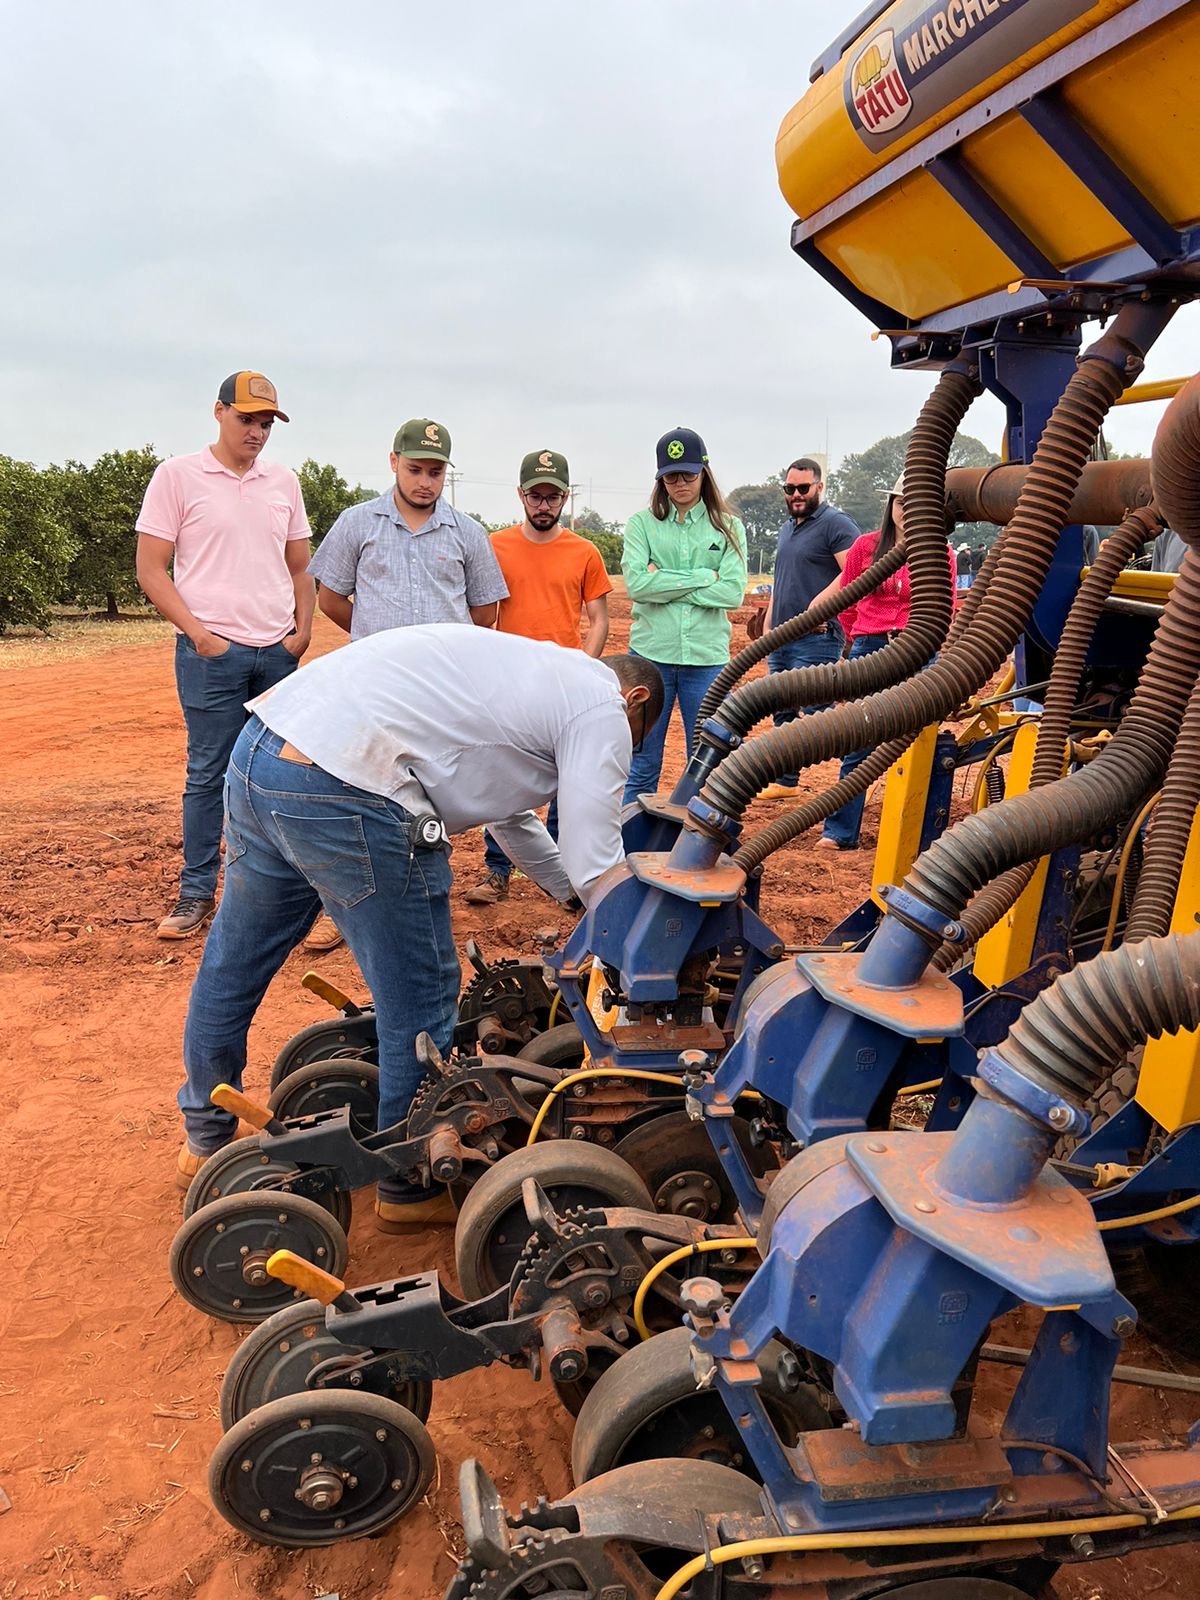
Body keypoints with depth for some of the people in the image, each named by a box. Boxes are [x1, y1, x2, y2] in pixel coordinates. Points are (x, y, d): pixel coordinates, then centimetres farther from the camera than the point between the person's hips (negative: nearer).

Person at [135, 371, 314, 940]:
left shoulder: (284, 482, 12)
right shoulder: (177, 476, -1)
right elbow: (151, 569, -3)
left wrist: (303, 629, 4)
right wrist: (200, 634, -11)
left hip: (279, 652, 4)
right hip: (211, 653, -4)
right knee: (208, 774, -1)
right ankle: (196, 893, 10)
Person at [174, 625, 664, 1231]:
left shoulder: (533, 669, 29)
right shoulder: (602, 708, 3)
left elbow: (510, 815, 39)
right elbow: (595, 863, 1)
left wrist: (576, 893, 44)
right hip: (344, 796, -10)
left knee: (233, 961, 25)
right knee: (420, 1003, 8)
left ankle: (206, 1140, 48)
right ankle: (411, 1185, 28)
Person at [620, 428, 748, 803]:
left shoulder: (728, 527, 7)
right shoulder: (642, 523, 5)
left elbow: (733, 592, -6)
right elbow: (636, 583, -10)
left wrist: (665, 583, -9)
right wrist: (703, 577, -9)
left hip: (707, 657, 1)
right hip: (651, 654, 0)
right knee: (642, 770, 7)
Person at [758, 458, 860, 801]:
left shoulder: (836, 524, -8)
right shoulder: (787, 528, 20)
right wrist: (768, 625, 20)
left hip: (816, 640, -9)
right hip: (781, 641, 9)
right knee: (782, 714, 15)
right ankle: (784, 781, 26)